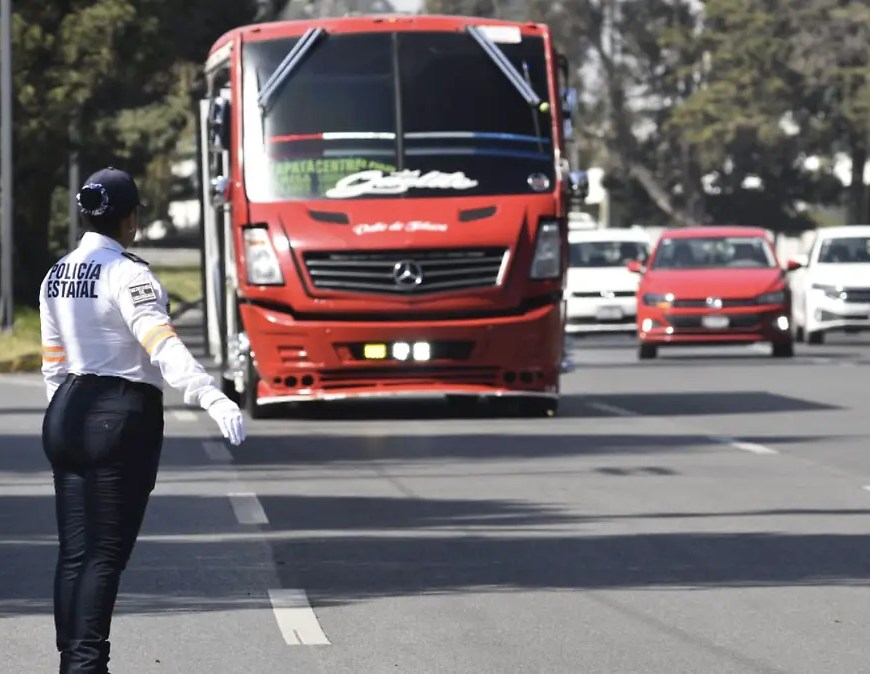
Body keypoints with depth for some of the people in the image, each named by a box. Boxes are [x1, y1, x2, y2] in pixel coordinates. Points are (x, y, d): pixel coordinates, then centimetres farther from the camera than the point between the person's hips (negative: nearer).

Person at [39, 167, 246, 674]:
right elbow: (163, 346, -27)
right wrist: (215, 401, -38)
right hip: (125, 415, -7)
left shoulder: (58, 276, 11)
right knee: (106, 553, -6)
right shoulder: (127, 274, -13)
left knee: (75, 551, 9)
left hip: (67, 412, 7)